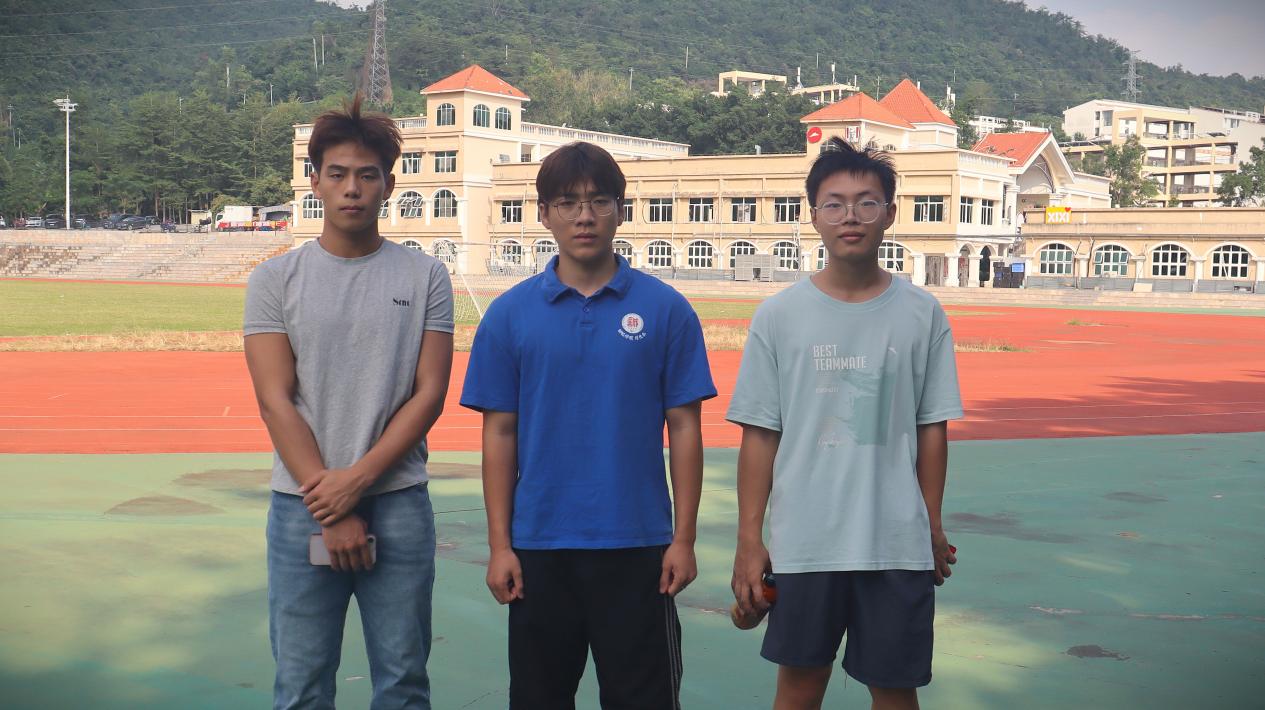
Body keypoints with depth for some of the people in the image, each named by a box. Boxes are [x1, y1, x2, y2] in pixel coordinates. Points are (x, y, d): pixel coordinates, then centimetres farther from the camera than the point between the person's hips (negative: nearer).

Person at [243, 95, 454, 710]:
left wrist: (357, 480, -11)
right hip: (302, 508, 0)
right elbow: (276, 402, -3)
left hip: (399, 503, 0)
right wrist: (330, 510, -10)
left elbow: (429, 395, -1)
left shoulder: (425, 277, 4)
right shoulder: (276, 280, 3)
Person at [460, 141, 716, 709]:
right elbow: (500, 434, 3)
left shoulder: (665, 309, -1)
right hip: (539, 547, 1)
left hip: (637, 545, -1)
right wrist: (499, 544, -2)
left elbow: (683, 427, 0)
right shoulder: (509, 314, 2)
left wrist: (684, 539, -4)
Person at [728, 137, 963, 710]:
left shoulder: (923, 315, 0)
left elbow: (931, 429, 6)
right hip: (802, 543, 0)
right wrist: (749, 540, -2)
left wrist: (933, 529, 6)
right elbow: (759, 435, 1)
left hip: (898, 545, 1)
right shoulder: (779, 316, -2)